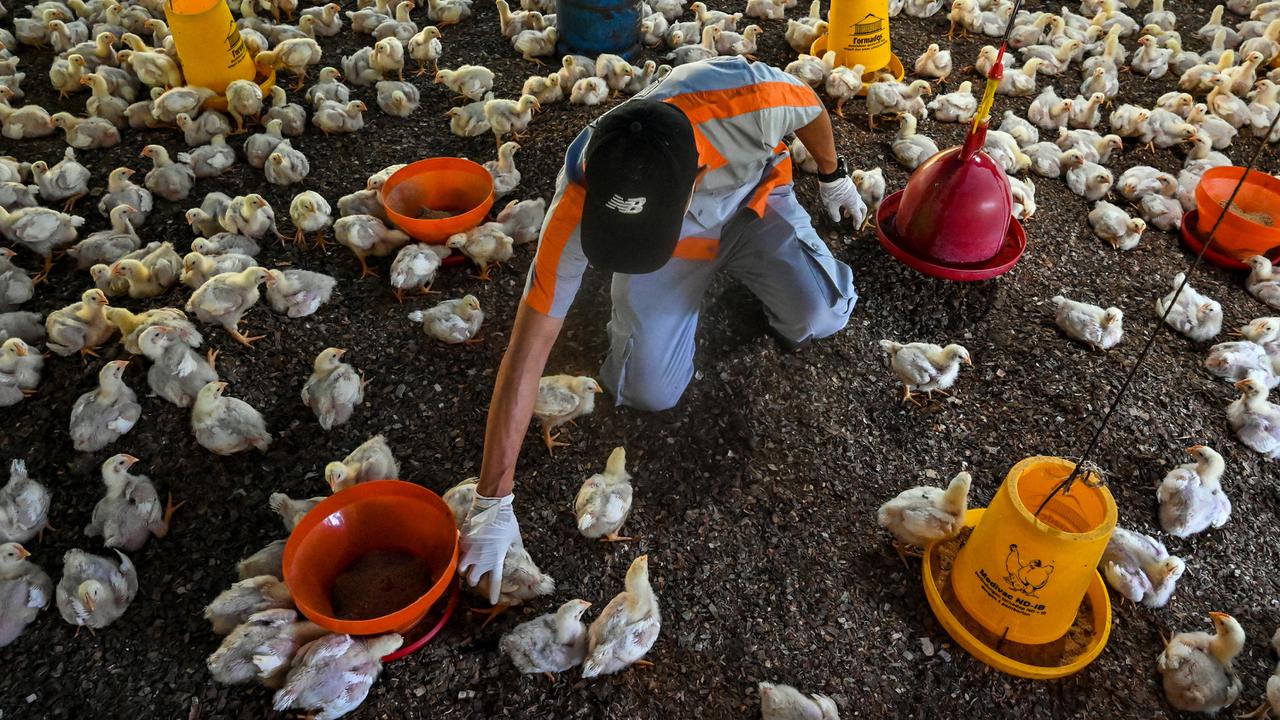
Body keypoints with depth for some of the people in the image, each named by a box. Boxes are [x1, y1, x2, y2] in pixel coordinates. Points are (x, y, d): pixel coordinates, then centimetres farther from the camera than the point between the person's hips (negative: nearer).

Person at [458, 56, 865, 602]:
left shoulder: (748, 98, -41)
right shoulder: (576, 207, -38)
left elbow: (811, 106, -14)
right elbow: (528, 349, -34)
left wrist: (833, 177, 7)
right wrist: (493, 503, -33)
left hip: (755, 200, 0)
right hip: (679, 245, 0)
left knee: (817, 318, -23)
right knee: (650, 392, -12)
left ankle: (744, 265, 13)